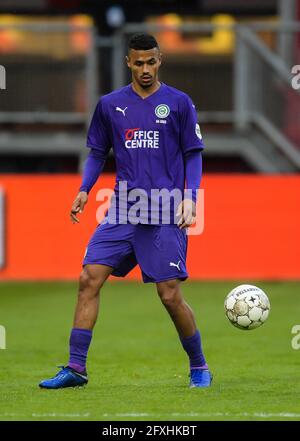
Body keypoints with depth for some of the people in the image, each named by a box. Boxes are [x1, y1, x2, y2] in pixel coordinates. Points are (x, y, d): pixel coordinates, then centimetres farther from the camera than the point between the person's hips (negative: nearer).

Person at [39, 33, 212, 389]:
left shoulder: (178, 103, 2)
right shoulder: (110, 105, 9)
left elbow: (193, 155, 4)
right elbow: (97, 152, 17)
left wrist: (190, 197, -8)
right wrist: (84, 190, 3)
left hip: (166, 215, -3)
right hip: (122, 211, 3)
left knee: (170, 294, -7)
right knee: (89, 279, -9)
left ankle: (199, 367, 13)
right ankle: (76, 367, -4)